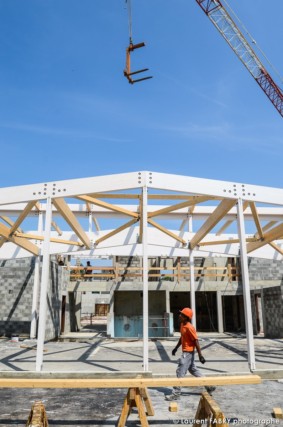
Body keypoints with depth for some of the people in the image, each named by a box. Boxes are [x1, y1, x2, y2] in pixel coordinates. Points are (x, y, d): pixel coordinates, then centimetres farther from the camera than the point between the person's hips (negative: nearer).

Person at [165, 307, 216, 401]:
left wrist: (200, 355, -21)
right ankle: (209, 386, 30)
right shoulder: (182, 325, 5)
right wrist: (176, 348, 23)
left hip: (188, 353, -10)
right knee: (193, 370, 19)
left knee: (180, 372, -4)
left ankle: (176, 394, 5)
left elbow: (196, 341, -21)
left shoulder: (189, 327, -22)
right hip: (185, 352, 10)